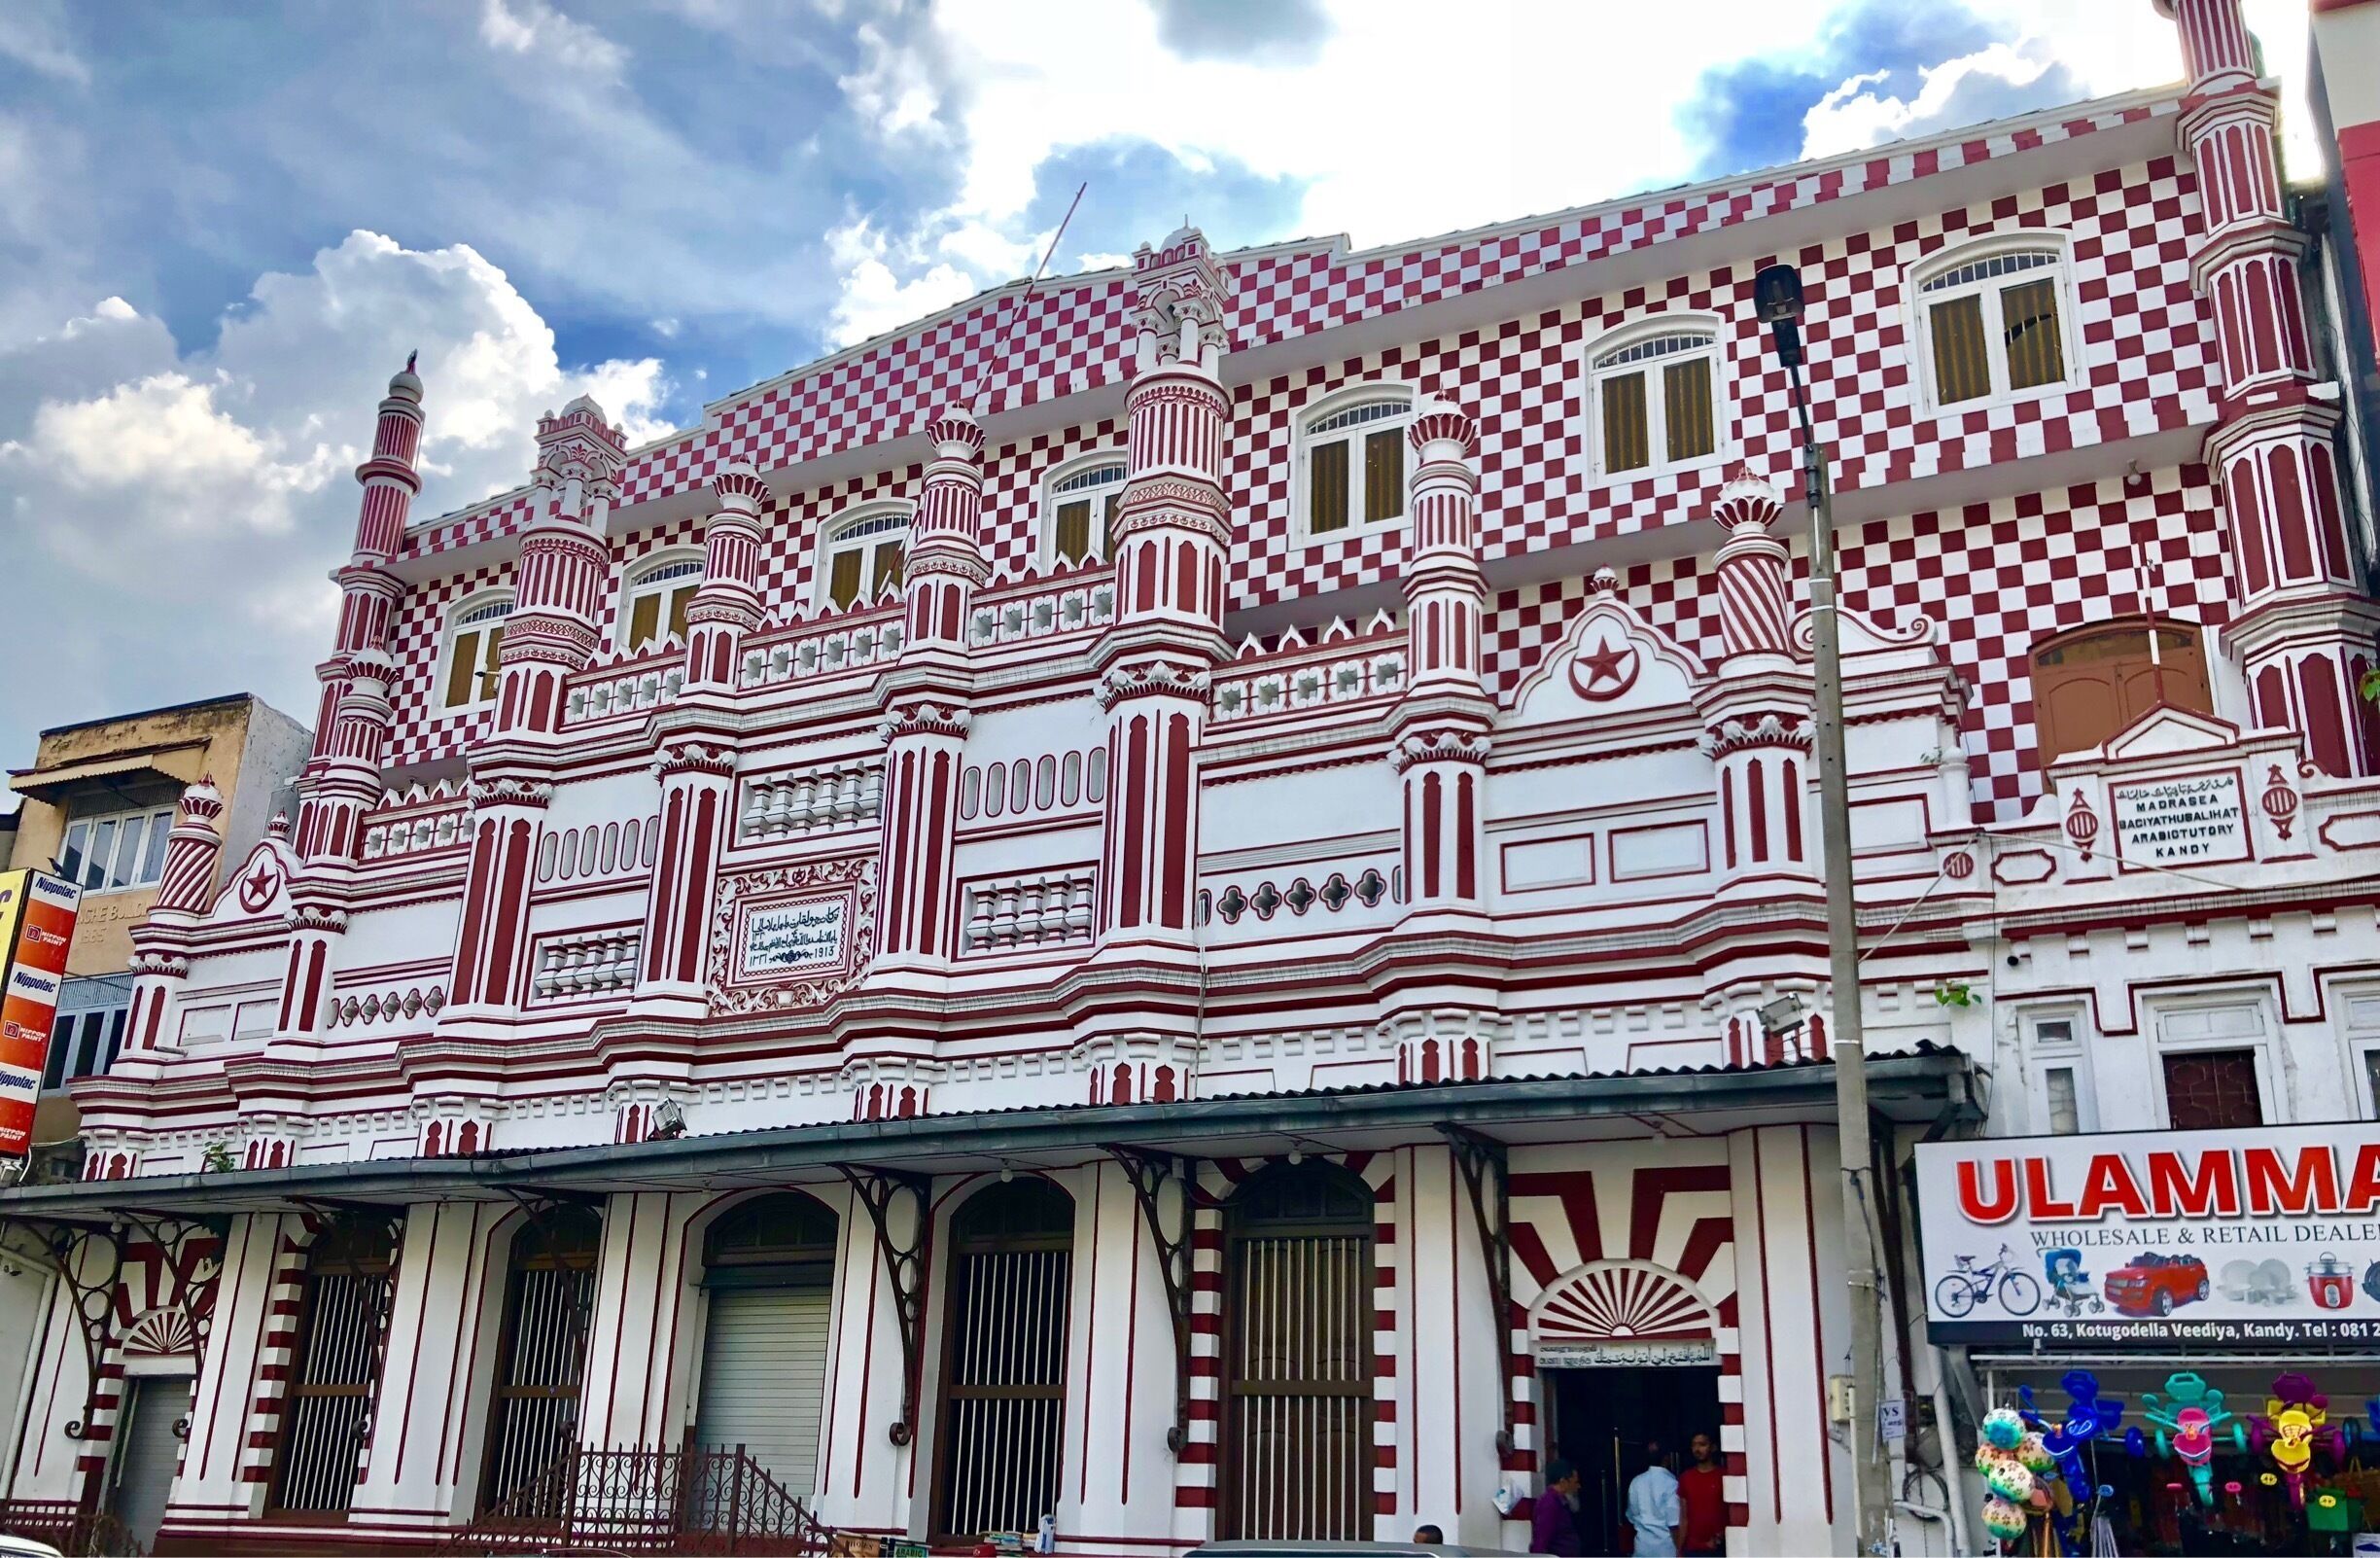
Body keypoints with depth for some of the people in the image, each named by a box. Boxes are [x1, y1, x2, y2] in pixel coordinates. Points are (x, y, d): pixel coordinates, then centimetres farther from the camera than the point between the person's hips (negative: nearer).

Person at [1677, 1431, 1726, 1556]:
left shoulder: (1725, 1476, 0)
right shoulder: (1685, 1477, 9)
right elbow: (1683, 1518, 10)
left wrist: (1720, 1538, -13)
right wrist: (1678, 1550, 5)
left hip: (1719, 1549, -3)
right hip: (1693, 1549, 3)